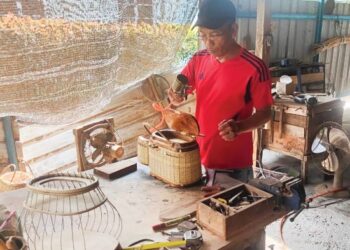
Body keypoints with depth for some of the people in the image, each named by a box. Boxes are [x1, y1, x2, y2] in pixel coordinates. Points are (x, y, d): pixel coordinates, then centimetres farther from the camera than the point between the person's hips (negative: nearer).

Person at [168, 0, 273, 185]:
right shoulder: (198, 60, -2)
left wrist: (239, 127, -28)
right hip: (200, 158, 5)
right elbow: (177, 92, 8)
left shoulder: (254, 68, -17)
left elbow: (264, 113, -10)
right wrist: (176, 96, -16)